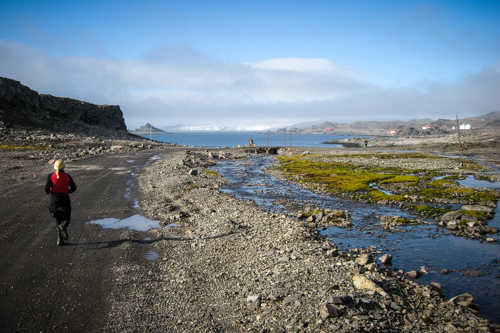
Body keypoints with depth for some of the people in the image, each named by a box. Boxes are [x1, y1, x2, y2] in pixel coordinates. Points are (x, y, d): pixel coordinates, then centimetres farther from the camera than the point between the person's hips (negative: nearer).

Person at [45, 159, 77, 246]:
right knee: (66, 219, 9)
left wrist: (49, 192, 13)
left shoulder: (51, 176, -2)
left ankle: (60, 239, 5)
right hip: (65, 199, 0)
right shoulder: (67, 176, 1)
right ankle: (63, 226, -29)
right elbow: (74, 188, -1)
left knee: (57, 219, 15)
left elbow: (47, 189, -9)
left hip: (54, 200, 1)